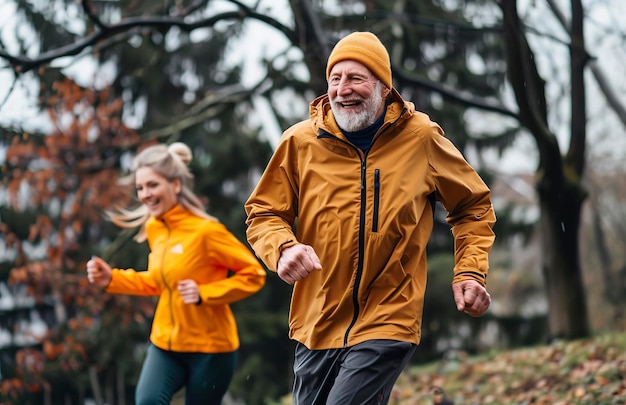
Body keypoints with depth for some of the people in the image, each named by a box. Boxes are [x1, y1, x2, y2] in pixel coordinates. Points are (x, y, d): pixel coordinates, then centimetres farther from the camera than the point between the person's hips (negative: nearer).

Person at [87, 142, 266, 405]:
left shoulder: (205, 230, -17)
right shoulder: (153, 228, 3)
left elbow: (254, 274, -12)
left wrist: (204, 293, -23)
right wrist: (113, 279, 5)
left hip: (210, 348, -5)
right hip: (166, 343, 5)